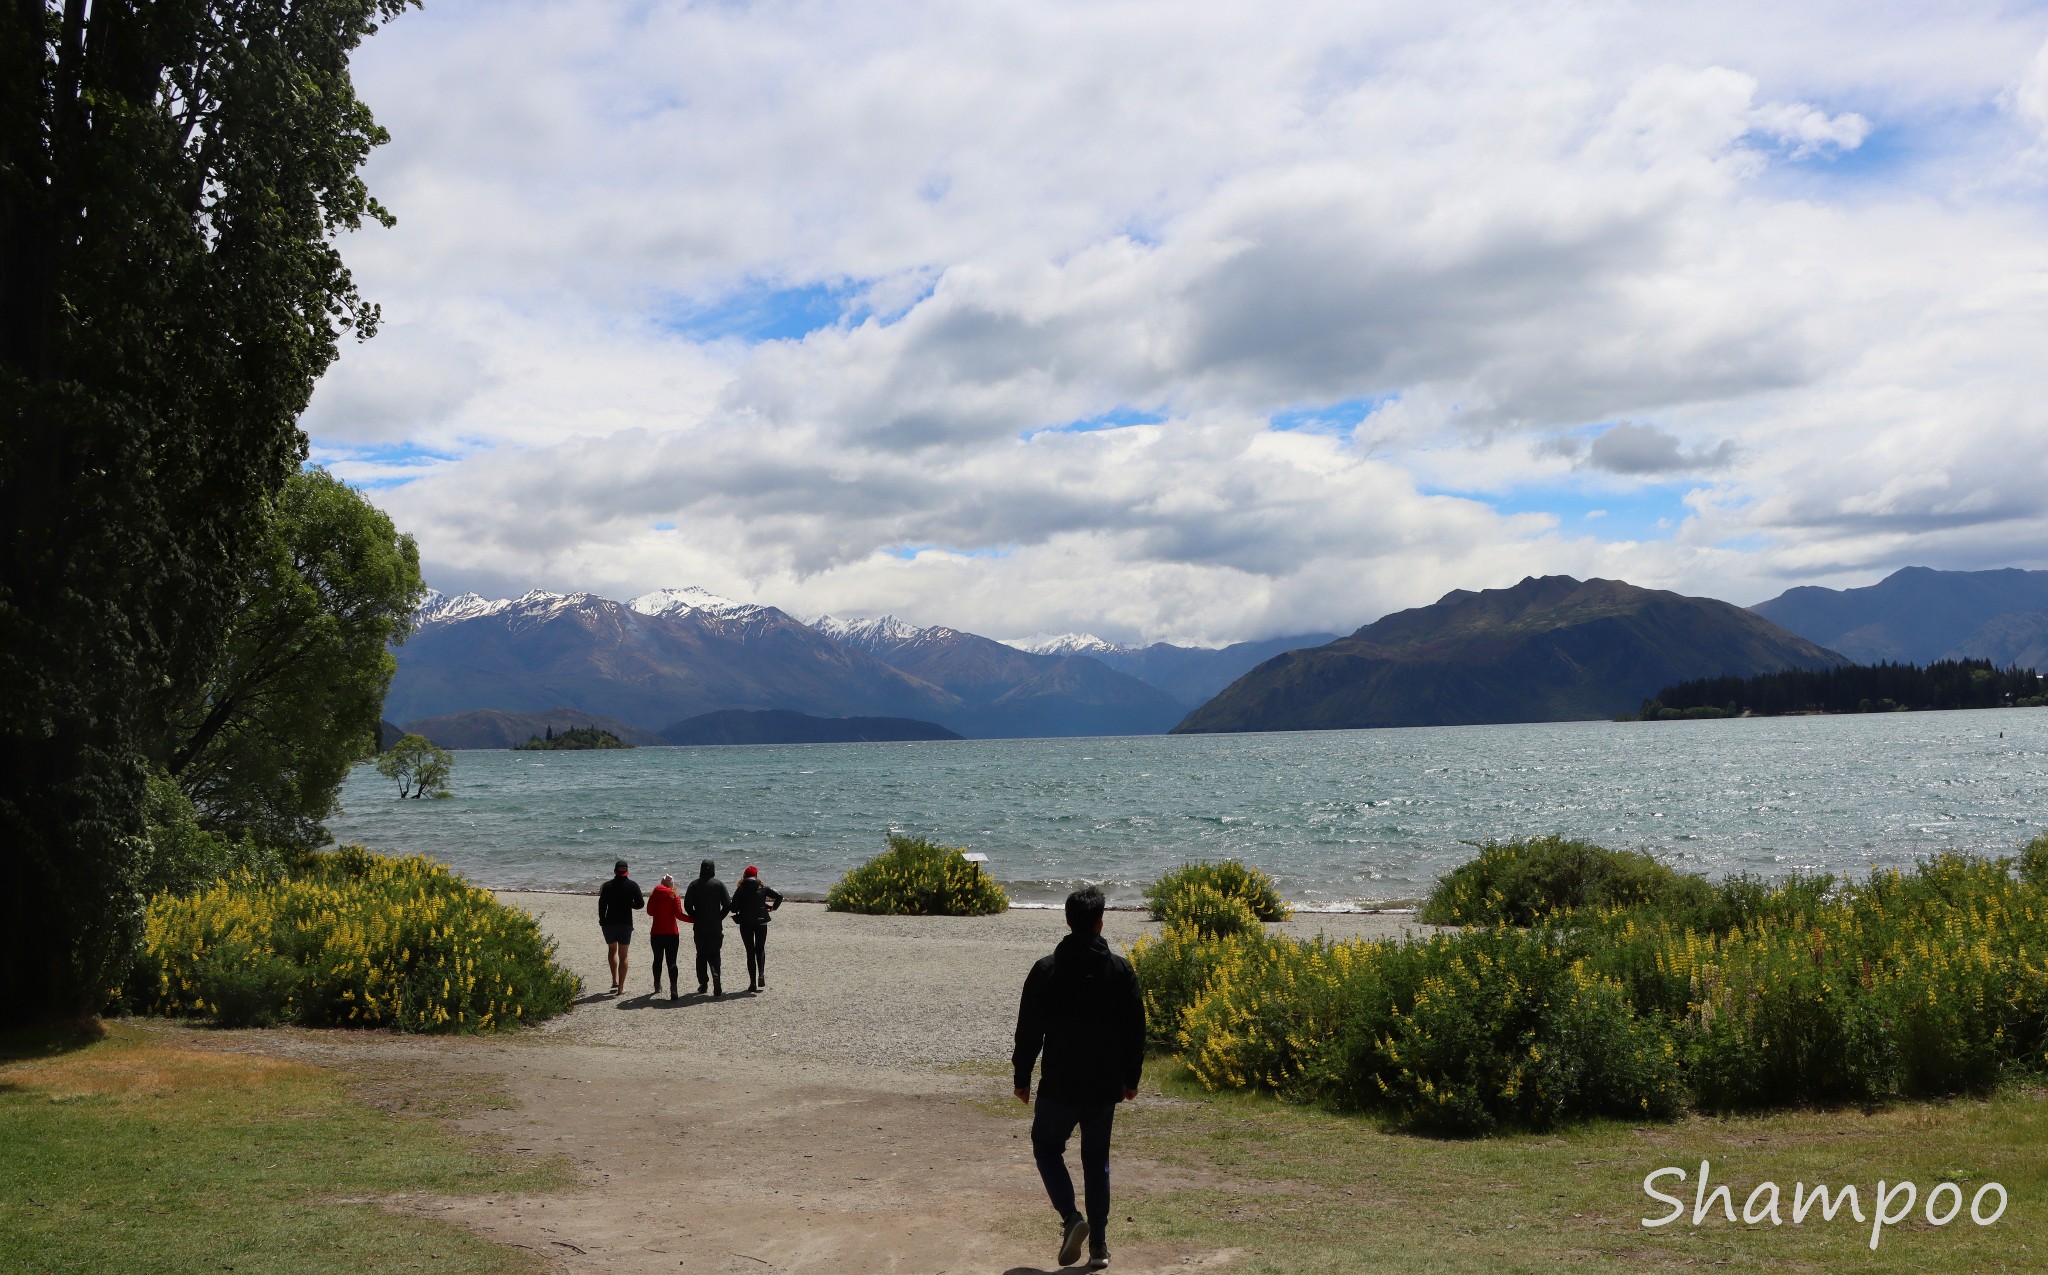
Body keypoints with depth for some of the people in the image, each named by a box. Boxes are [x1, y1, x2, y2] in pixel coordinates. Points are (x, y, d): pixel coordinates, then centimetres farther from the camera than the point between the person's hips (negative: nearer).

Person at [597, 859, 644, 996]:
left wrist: (601, 921, 8)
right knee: (623, 955, 7)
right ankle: (621, 987, 5)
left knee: (612, 950, 23)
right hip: (626, 924, -1)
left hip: (609, 923, 1)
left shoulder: (607, 886, -2)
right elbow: (640, 904, -4)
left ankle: (615, 981, 11)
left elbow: (602, 905, -3)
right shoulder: (632, 886, -3)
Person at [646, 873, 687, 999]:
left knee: (657, 960, 19)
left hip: (656, 933, 3)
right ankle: (673, 988, -17)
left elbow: (650, 912, 14)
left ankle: (657, 986, 31)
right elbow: (679, 914, -14)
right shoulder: (674, 896, -7)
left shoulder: (654, 896, 1)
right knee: (671, 961, -5)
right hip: (672, 933, -3)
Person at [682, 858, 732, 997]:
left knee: (701, 955, 13)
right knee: (714, 956, 3)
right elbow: (728, 905, -7)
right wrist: (719, 918, 6)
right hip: (715, 927, 0)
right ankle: (717, 988, -10)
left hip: (699, 927, 1)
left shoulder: (694, 885, -1)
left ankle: (703, 984, 13)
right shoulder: (719, 884, -4)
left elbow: (687, 905, -4)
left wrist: (695, 918, 8)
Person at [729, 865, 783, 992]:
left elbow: (733, 908, -6)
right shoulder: (763, 888, 0)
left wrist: (738, 913, 16)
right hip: (761, 923, 1)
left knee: (750, 952, 6)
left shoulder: (740, 890, -3)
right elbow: (779, 897, -7)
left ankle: (753, 983, 2)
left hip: (745, 924, -1)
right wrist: (772, 908, 9)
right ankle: (761, 974, -10)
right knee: (760, 950, 15)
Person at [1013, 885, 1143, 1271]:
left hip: (1059, 1084, -2)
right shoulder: (1121, 969, -3)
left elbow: (1029, 1029, -5)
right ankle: (1098, 1246, 13)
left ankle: (1071, 1217, -5)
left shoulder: (1046, 969, -9)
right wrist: (1131, 1077, 13)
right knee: (1097, 1160, 14)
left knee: (1047, 1146, 16)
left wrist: (1022, 1077, 6)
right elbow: (1135, 1029, 2)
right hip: (1105, 1086, 3)